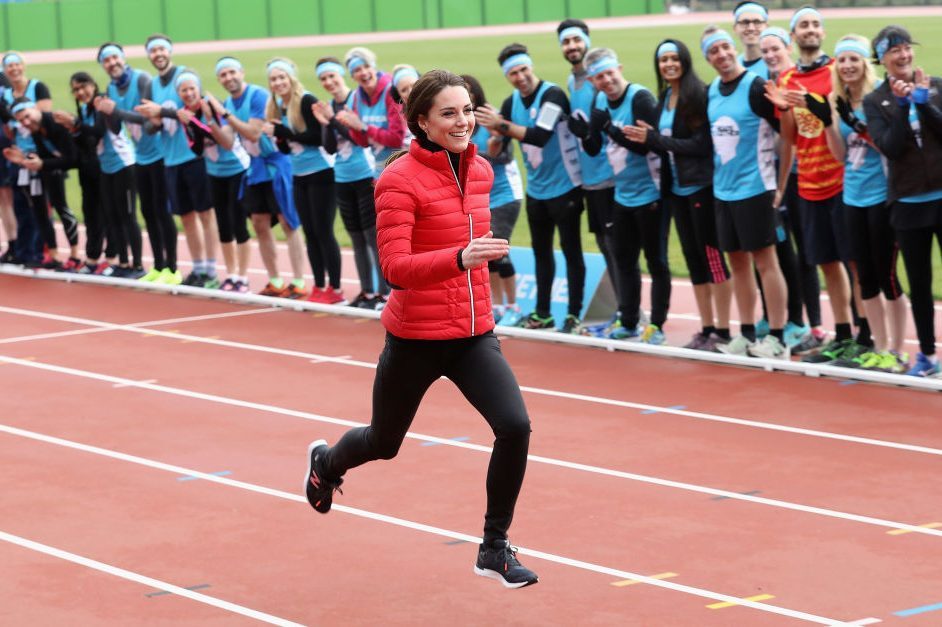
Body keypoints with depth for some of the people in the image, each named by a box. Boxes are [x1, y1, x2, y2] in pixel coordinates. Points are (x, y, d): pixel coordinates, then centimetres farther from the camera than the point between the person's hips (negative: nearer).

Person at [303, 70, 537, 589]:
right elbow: (395, 266, -26)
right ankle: (326, 462, 54)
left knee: (515, 427, -17)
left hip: (473, 334, 4)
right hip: (416, 337, -4)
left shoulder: (480, 171, 3)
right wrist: (460, 258, -39)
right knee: (384, 442, 17)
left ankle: (495, 549, -2)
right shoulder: (400, 180, -17)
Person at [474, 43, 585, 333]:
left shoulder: (552, 95, -18)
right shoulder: (511, 103, 3)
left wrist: (502, 125, -28)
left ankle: (574, 315, 3)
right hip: (536, 188, 7)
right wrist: (495, 134, -16)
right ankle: (542, 313, 22)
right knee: (541, 251, 13)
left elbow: (540, 136, -29)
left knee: (571, 250, -1)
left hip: (564, 187, -7)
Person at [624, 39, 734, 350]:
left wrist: (654, 139, -15)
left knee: (712, 255, -4)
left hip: (701, 187, -8)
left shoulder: (699, 95, -12)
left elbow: (701, 144, -18)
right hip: (676, 188, 8)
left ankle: (722, 331, 1)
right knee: (693, 258, 11)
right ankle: (706, 328, 18)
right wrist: (646, 139, -6)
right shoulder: (663, 98, 12)